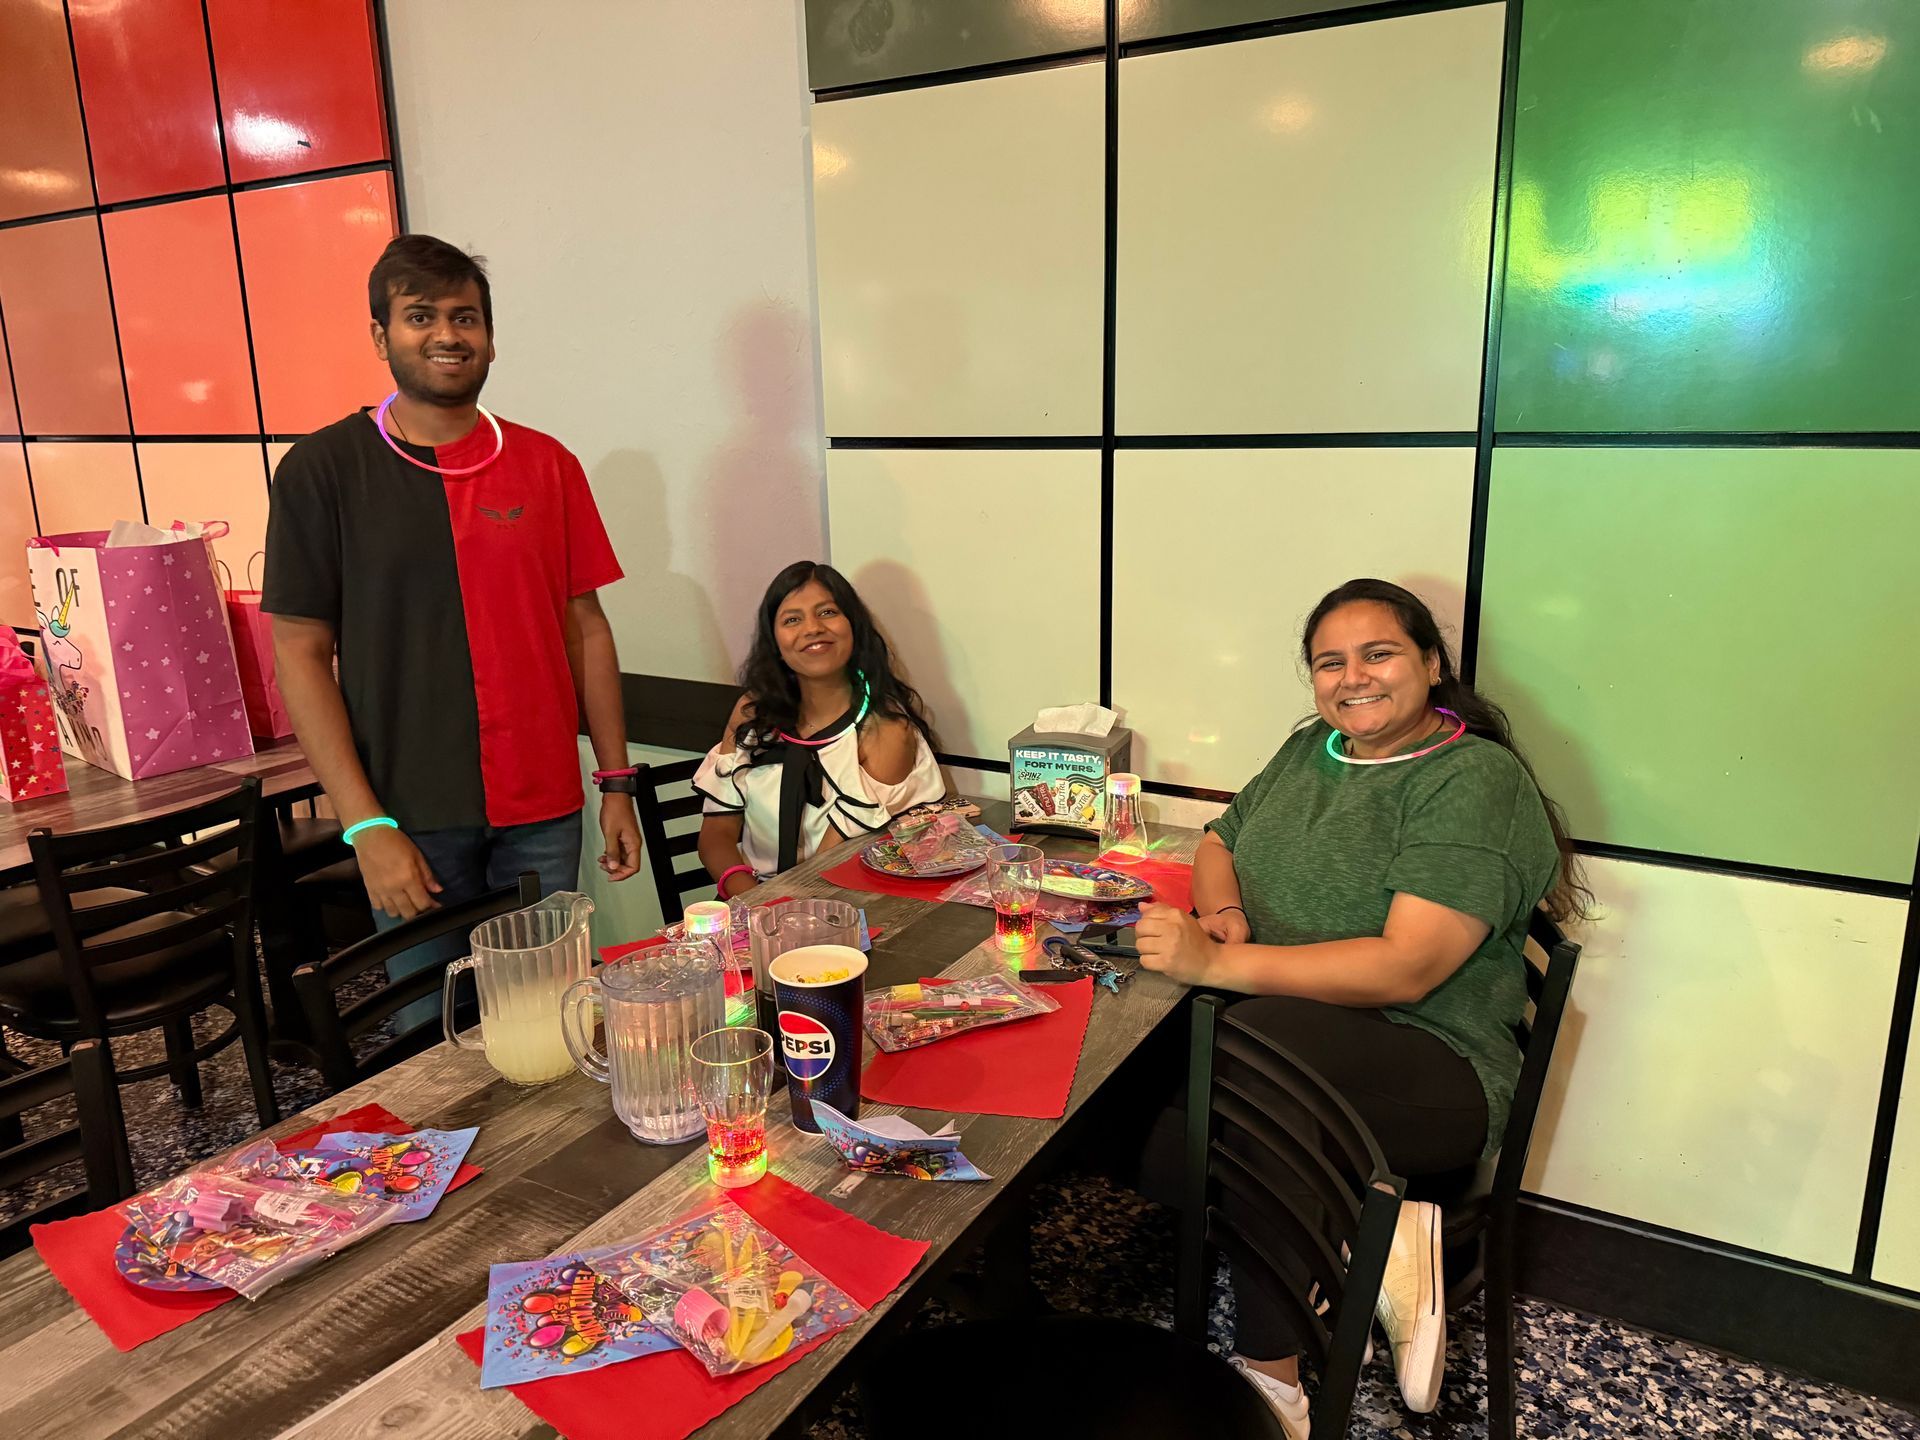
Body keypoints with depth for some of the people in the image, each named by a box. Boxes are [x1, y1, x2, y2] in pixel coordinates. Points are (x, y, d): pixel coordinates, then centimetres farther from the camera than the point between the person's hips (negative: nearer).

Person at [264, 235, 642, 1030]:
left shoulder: (544, 464, 5)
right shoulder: (322, 470, -3)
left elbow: (584, 626, 7)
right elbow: (300, 652, -4)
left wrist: (618, 785, 4)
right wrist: (366, 825, -9)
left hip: (543, 813, 2)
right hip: (412, 817, -2)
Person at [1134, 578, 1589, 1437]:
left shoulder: (1478, 781, -10)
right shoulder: (1309, 751, 14)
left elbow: (1406, 970, -20)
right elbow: (1220, 841, 22)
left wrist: (1220, 963, -26)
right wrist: (1224, 912, -3)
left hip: (1435, 1068, -6)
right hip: (1282, 1017, 7)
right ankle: (1377, 1239, -12)